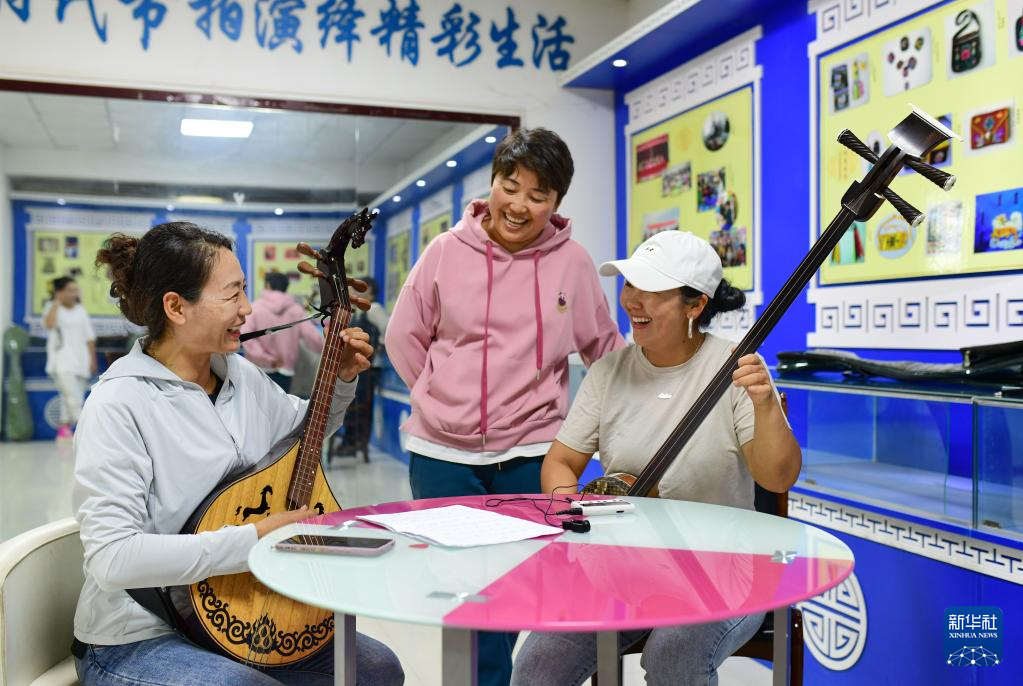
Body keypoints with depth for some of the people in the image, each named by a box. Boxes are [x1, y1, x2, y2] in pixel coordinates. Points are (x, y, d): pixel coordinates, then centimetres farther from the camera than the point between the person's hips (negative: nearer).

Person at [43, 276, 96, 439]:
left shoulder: (81, 310, 14)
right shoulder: (54, 308, 2)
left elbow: (89, 337, 15)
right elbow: (49, 324, -21)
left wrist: (93, 360, 10)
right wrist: (57, 302, -16)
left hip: (80, 359, 5)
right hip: (62, 361, -5)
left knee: (69, 399, 7)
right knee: (72, 397, -17)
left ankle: (64, 429, 14)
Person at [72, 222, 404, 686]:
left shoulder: (241, 374, 1)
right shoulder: (119, 405, -22)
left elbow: (305, 430, 20)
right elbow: (112, 557, -28)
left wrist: (341, 380, 2)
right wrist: (253, 540, -29)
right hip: (141, 642, -7)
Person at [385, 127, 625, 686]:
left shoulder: (572, 262, -3)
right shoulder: (446, 251, -2)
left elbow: (606, 351, 9)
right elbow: (404, 337, 7)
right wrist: (447, 399, 5)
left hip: (530, 453, 0)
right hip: (442, 452, 1)